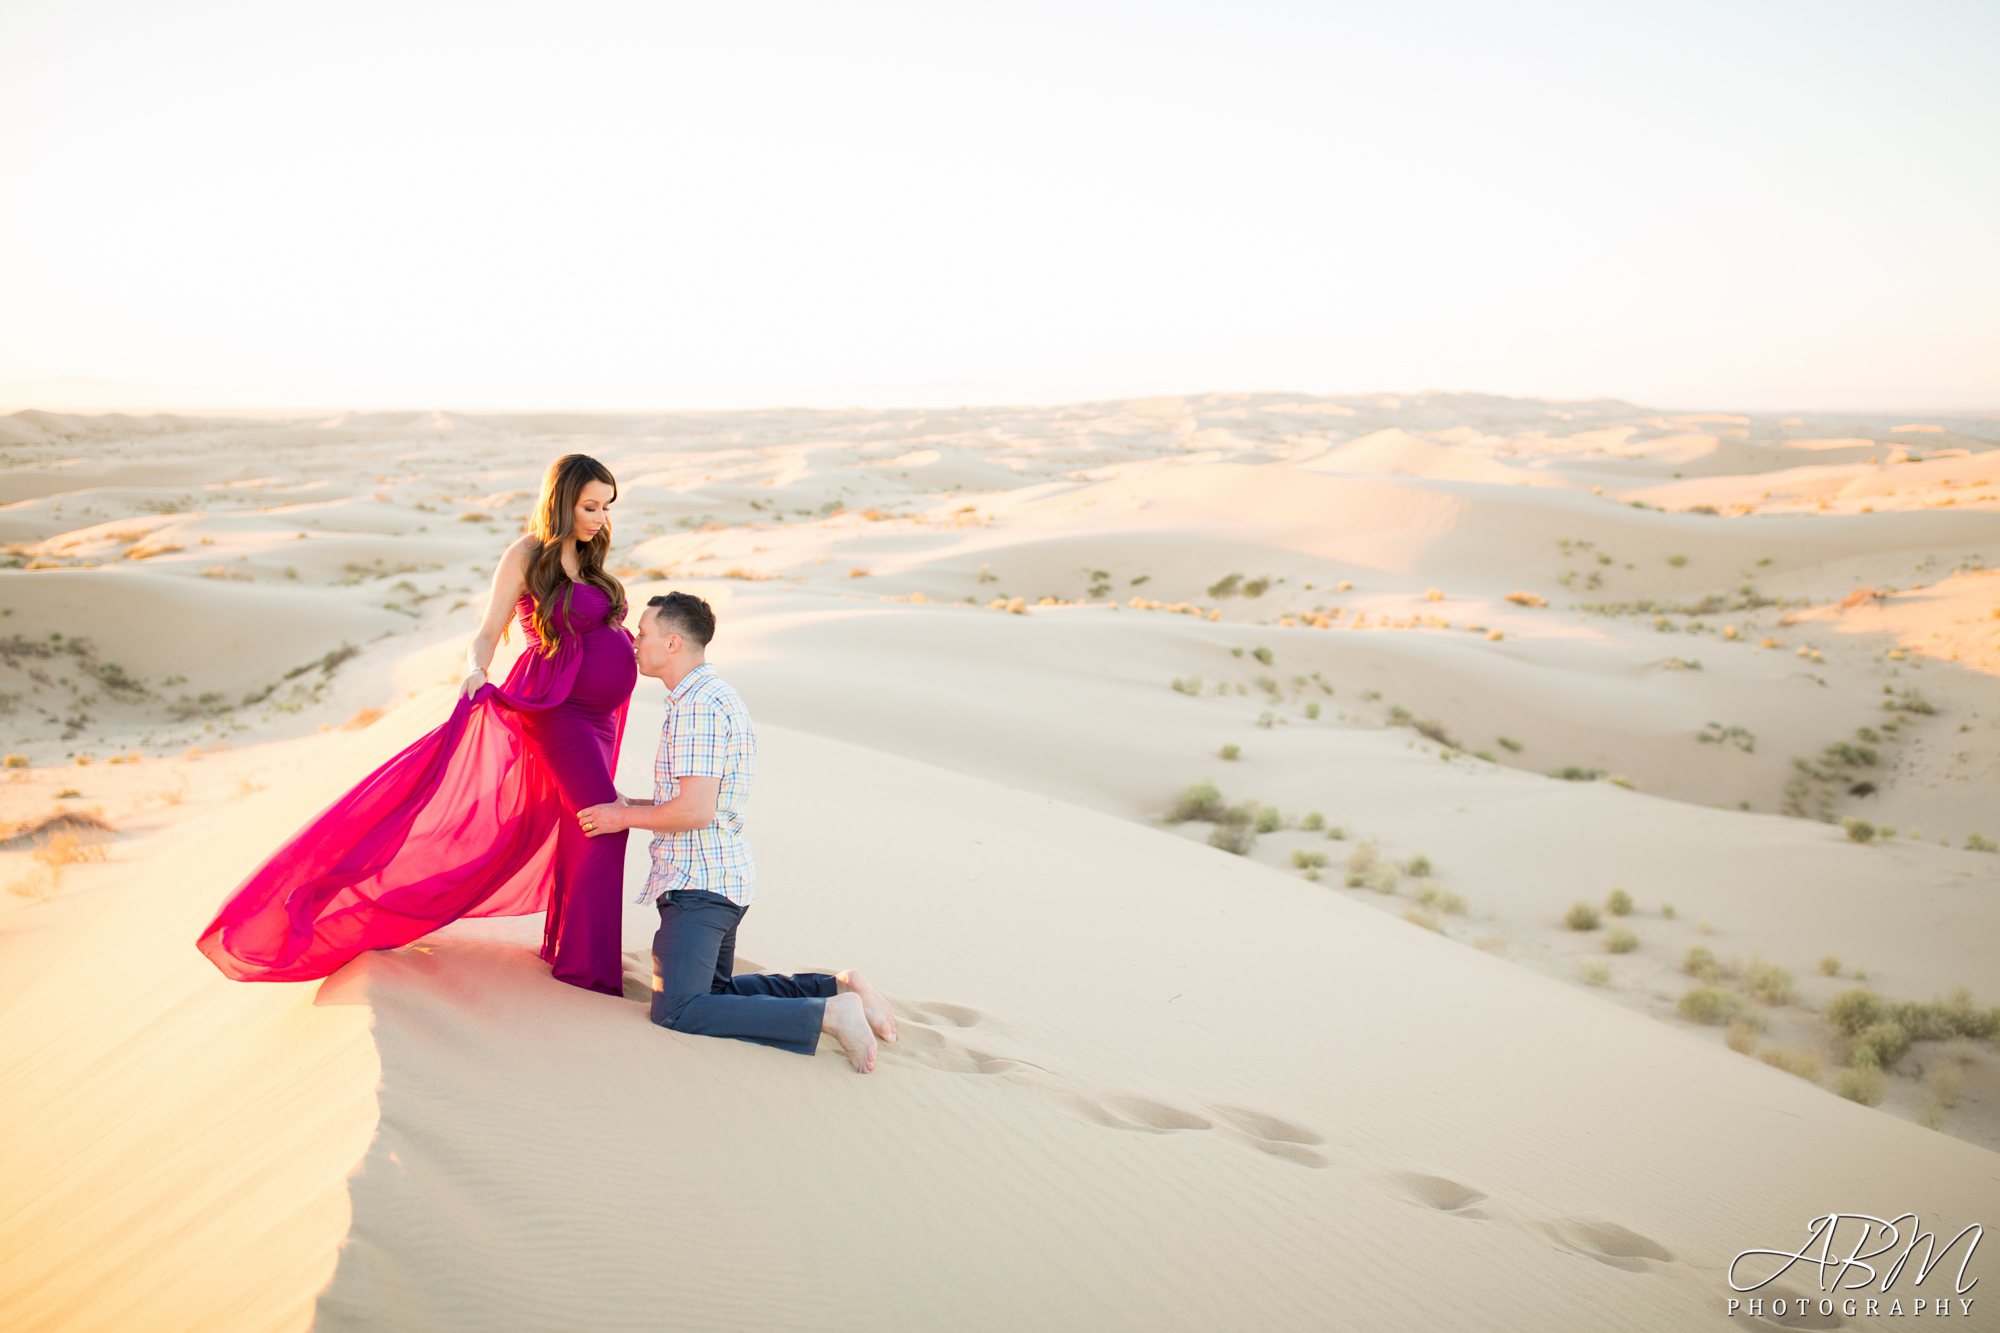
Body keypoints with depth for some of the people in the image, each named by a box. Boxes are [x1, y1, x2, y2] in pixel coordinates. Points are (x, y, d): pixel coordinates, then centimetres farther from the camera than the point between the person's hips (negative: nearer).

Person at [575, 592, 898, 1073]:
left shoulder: (697, 705, -18)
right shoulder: (715, 696, 15)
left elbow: (695, 811, -24)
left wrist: (624, 818, -9)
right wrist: (628, 805, 19)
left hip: (699, 883, -11)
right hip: (727, 876, 11)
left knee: (675, 1012, -18)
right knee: (714, 992, 23)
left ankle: (827, 1016, -21)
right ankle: (837, 987, 12)